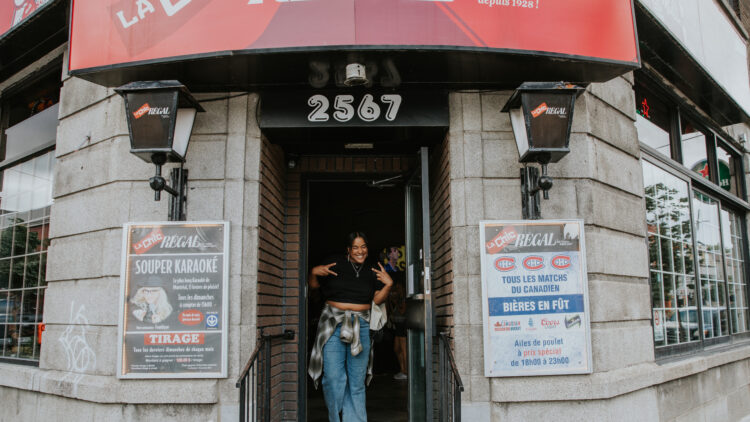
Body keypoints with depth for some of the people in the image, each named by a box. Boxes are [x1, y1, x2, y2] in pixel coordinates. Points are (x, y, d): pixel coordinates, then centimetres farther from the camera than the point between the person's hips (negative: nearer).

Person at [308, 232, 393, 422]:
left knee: (357, 381, 5)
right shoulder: (334, 263, 0)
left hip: (361, 326, 2)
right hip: (333, 324, -2)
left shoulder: (373, 269, 7)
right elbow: (313, 285, 8)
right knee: (333, 377, -4)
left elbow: (377, 299, 6)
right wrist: (314, 272, -11)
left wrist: (388, 284, -9)